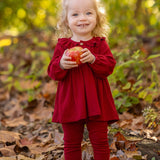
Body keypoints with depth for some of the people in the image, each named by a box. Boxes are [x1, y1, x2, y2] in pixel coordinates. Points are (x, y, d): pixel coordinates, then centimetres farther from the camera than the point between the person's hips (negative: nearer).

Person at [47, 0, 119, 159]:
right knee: (71, 142, 12)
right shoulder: (63, 44, 1)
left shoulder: (100, 43, 0)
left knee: (100, 141, 7)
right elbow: (52, 72, -1)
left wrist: (93, 59, -26)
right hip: (70, 102, 1)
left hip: (96, 101, -1)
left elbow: (109, 66, -10)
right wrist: (61, 64, -23)